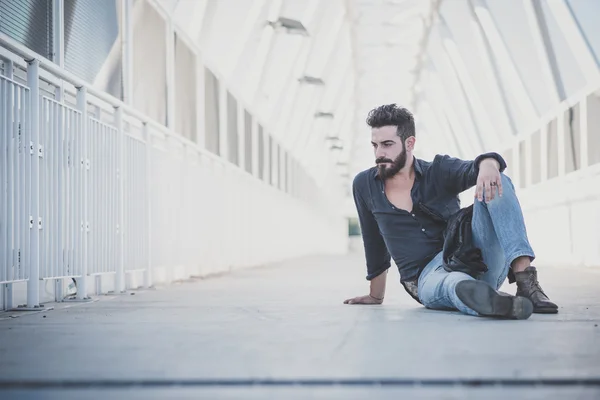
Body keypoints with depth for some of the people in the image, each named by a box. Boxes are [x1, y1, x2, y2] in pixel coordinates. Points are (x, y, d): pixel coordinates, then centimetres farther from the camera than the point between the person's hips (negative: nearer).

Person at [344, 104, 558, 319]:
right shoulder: (364, 185, 8)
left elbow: (472, 169, -20)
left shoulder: (439, 171, 3)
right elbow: (374, 244, 20)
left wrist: (488, 165, -44)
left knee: (496, 182, -23)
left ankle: (525, 279, -39)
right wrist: (376, 296, 28)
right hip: (429, 277, -1)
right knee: (456, 283, -41)